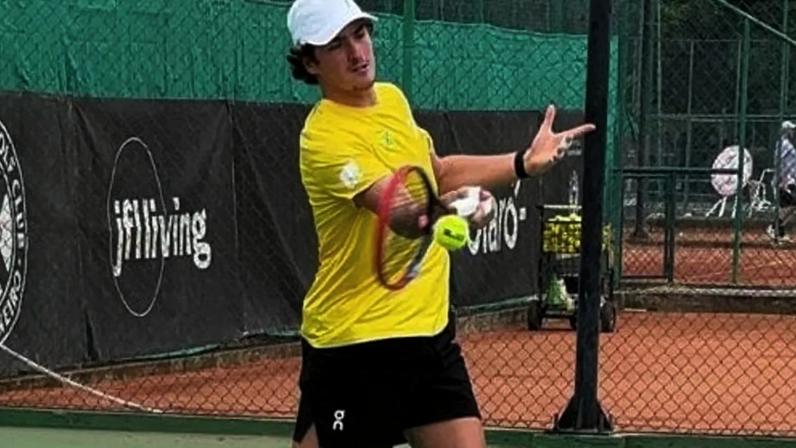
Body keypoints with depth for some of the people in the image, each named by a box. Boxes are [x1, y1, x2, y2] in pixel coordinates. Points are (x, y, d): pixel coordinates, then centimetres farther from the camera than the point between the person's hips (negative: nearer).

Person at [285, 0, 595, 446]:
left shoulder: (392, 98, 8)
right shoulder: (325, 137, -19)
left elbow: (437, 172, 25)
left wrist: (525, 162, 19)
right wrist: (448, 209, -55)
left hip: (432, 328, 7)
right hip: (355, 342, -7)